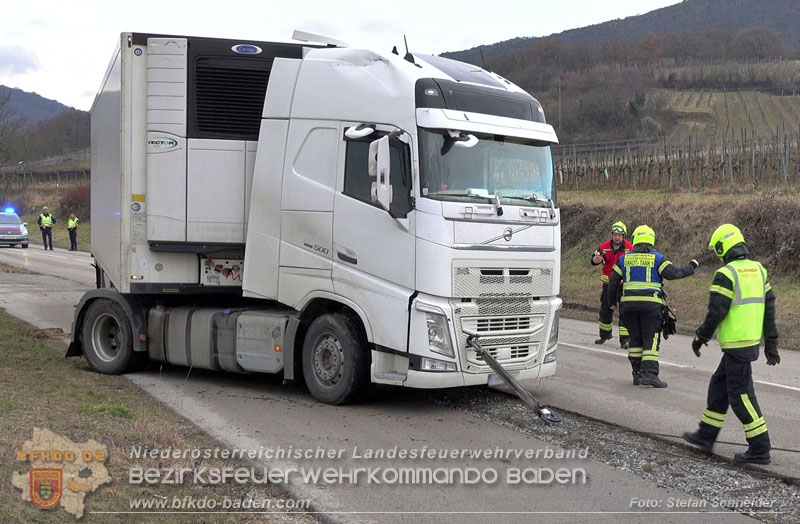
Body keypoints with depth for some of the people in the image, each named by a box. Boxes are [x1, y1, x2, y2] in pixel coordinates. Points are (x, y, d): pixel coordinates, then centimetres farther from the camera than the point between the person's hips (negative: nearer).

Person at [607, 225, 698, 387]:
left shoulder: (625, 258, 10)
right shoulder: (658, 258, 1)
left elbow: (613, 281, 10)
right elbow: (673, 273, -8)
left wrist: (612, 301, 22)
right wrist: (691, 267, 8)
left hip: (629, 303, 3)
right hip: (651, 303, -3)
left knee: (635, 339, 11)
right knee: (651, 340, -2)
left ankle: (637, 373, 12)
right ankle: (649, 373, -14)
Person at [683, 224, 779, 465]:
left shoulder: (725, 274, -15)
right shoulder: (758, 270, 10)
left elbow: (716, 312, -16)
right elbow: (769, 307, 12)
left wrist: (700, 337, -2)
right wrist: (771, 343, 16)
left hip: (736, 345, -9)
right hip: (752, 341, 9)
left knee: (741, 394, -3)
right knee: (719, 385, 19)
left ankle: (760, 448, -1)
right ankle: (706, 435, 27)